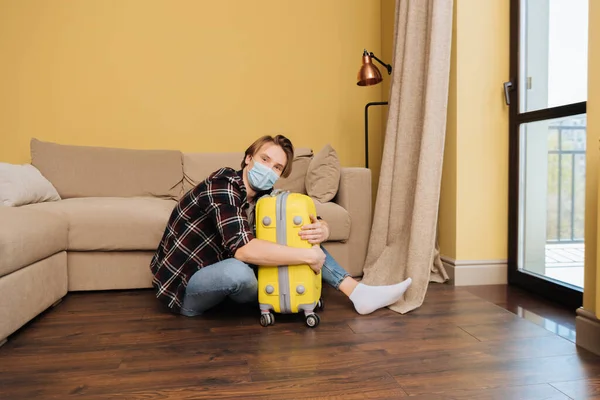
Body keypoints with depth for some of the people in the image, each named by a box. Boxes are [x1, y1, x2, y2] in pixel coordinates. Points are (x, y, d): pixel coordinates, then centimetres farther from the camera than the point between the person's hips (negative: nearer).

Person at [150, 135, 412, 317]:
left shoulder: (266, 195, -3)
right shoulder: (224, 185, -26)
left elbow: (313, 221, -1)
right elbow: (243, 249, -41)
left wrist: (321, 231, -26)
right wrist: (308, 256, -36)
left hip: (220, 272, 7)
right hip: (184, 286, -7)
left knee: (305, 236, -1)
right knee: (238, 272, -41)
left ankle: (358, 293, -5)